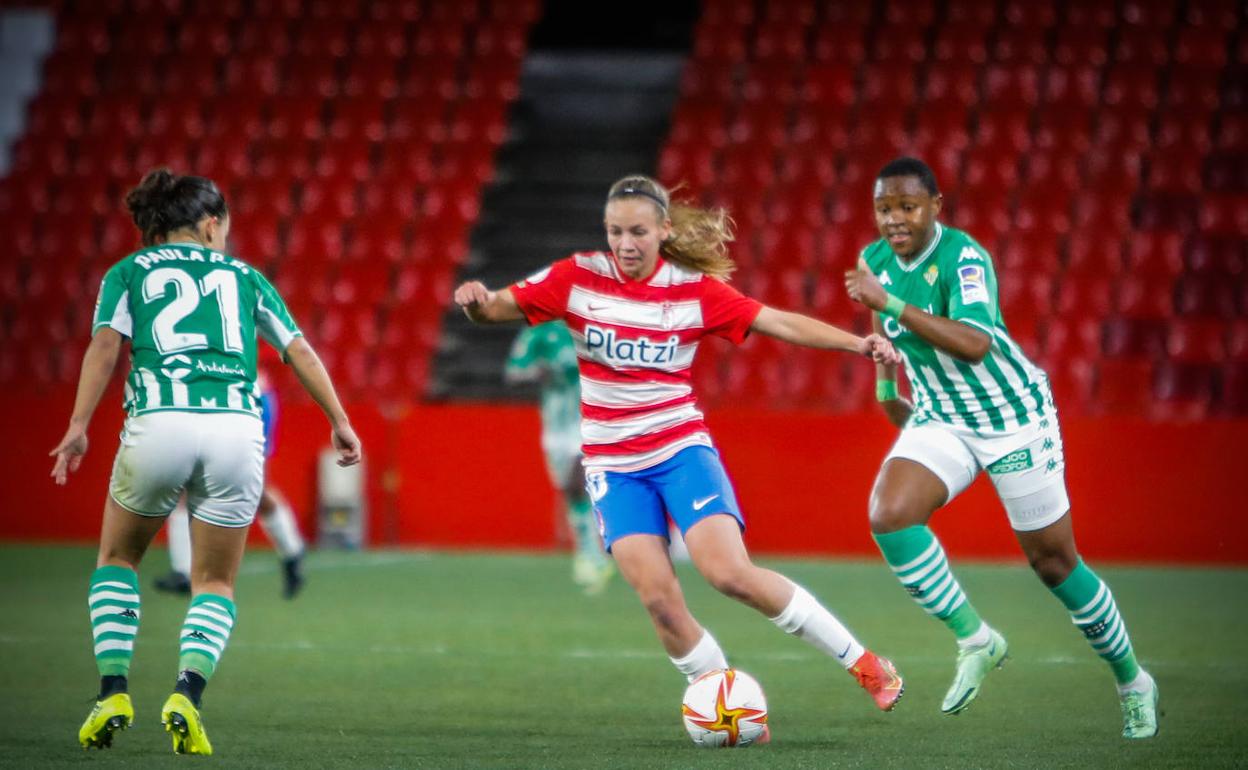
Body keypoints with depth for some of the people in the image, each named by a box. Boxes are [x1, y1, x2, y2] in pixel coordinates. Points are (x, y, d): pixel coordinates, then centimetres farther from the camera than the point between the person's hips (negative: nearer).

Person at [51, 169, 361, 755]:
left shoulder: (129, 271, 17)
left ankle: (113, 693, 8)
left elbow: (106, 343, 1)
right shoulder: (242, 274, 22)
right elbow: (299, 350, 19)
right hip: (237, 431, 1)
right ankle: (186, 695, -11)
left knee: (117, 560, 23)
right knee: (215, 586, 14)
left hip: (159, 422, -1)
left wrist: (79, 425, -5)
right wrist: (339, 422, 26)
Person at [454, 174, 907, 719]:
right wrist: (476, 301, -27)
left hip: (682, 447, -1)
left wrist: (859, 343, -17)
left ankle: (862, 662, -5)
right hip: (612, 464, 1)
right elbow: (497, 308, -4)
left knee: (730, 573, -19)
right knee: (659, 600, -14)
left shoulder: (694, 289, -5)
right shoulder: (578, 277, -4)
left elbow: (781, 323, -7)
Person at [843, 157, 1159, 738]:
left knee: (1054, 562, 3)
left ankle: (1133, 683, 24)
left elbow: (974, 344, -40)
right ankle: (974, 639, -9)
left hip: (1014, 419, -5)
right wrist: (885, 387, 16)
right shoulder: (875, 260, -3)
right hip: (940, 422, 5)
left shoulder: (963, 258, -24)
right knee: (888, 515, -23)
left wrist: (889, 303, -41)